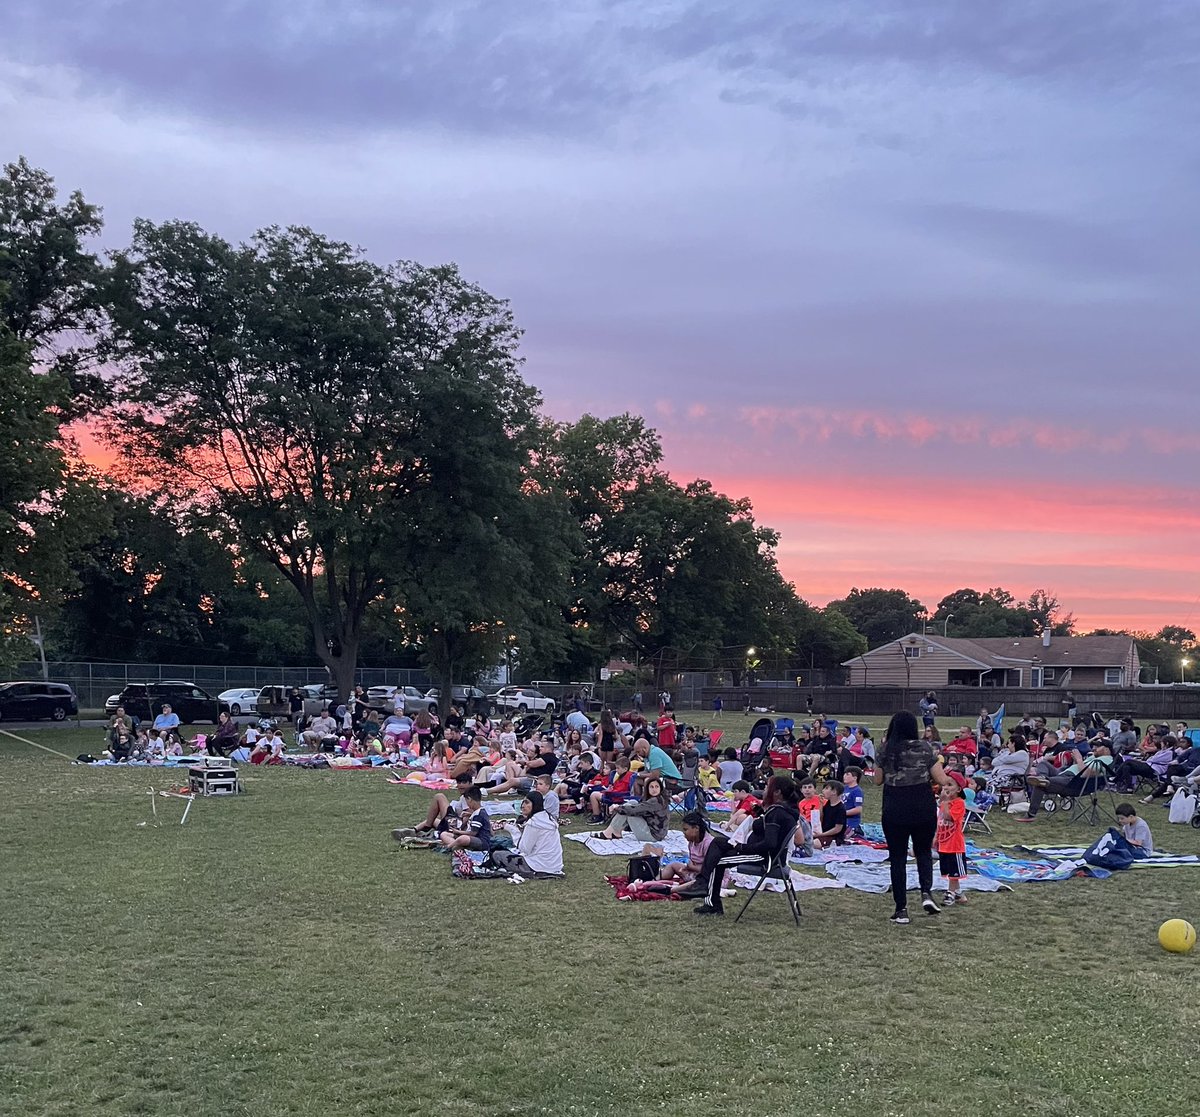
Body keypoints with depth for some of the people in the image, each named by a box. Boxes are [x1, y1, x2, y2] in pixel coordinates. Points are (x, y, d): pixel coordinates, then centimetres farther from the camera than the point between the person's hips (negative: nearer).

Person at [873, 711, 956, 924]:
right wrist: (949, 780, 21)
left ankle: (901, 909, 8)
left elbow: (878, 780, 10)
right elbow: (941, 779, -3)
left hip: (894, 809, 0)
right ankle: (926, 892, -3)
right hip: (923, 808, 1)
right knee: (923, 851, 20)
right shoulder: (925, 748, -4)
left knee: (897, 857, 8)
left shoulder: (886, 750, -3)